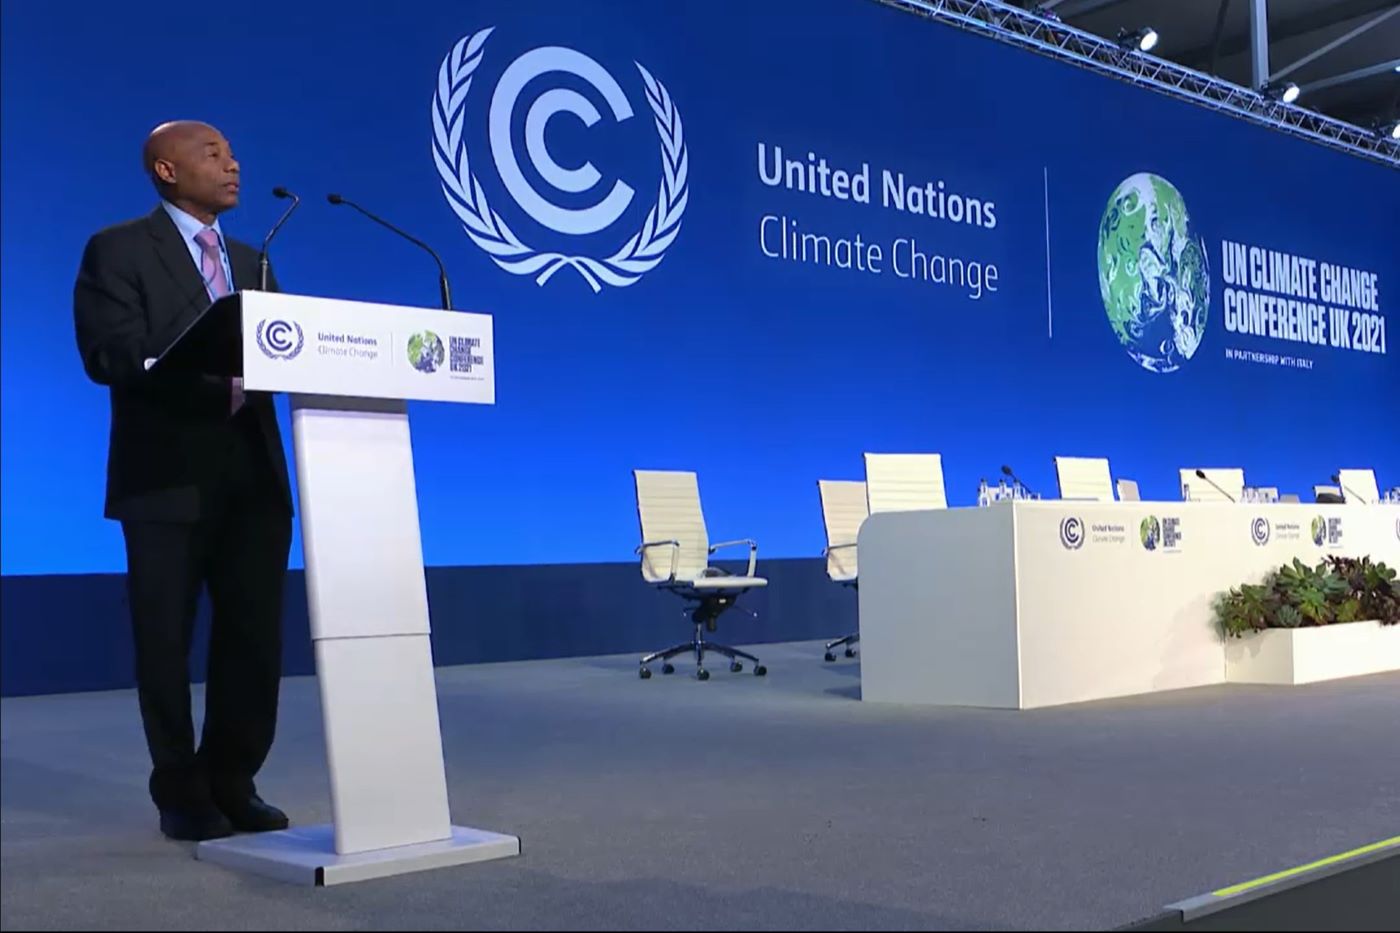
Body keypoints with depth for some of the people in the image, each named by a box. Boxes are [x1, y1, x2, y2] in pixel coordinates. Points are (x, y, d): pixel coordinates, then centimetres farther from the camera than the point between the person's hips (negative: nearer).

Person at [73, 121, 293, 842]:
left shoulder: (250, 261, 19)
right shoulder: (118, 250, -1)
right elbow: (109, 354, -14)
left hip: (253, 476, 6)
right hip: (168, 478, -5)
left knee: (254, 638, 8)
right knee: (166, 642, 5)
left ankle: (231, 783, 23)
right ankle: (181, 795, 19)